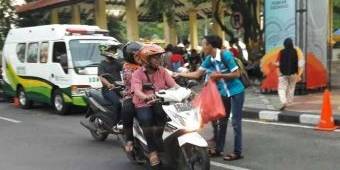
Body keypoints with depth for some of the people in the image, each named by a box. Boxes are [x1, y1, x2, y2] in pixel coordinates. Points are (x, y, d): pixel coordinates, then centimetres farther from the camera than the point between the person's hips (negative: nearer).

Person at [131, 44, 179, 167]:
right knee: (146, 120, -33)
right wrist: (147, 97, -43)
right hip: (144, 105, -3)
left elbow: (174, 85, -1)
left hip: (160, 103, 3)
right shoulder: (137, 74, -4)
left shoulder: (162, 71, 9)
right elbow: (137, 91, -21)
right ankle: (152, 151, -21)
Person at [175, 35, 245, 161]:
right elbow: (197, 74, 3)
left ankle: (237, 152, 7)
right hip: (224, 93, 7)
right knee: (221, 121, 13)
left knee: (236, 122, -2)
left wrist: (219, 75, -22)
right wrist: (180, 74, -2)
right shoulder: (209, 59, 1)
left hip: (236, 92, -7)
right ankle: (218, 149, 23)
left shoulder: (226, 55, -20)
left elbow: (237, 74, -19)